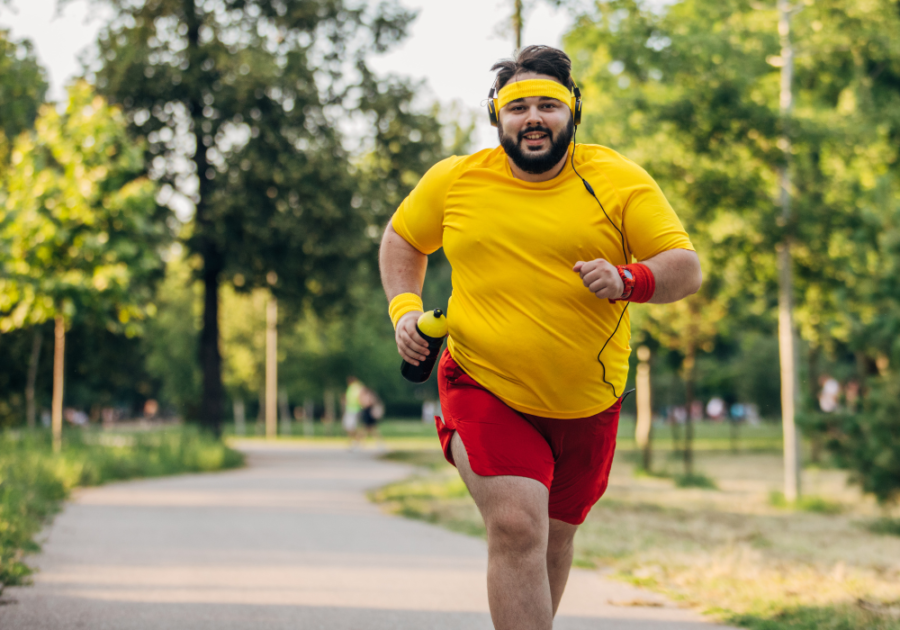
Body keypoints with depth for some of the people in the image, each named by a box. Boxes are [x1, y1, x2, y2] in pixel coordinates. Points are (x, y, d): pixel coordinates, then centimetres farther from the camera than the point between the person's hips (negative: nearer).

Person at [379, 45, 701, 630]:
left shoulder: (620, 181, -5)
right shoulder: (452, 180, -1)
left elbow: (686, 267, -8)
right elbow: (402, 239, 17)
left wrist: (628, 281, -29)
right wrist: (405, 307, -1)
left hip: (586, 403, 2)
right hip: (486, 390, -2)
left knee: (555, 537, 16)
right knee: (517, 528, -22)